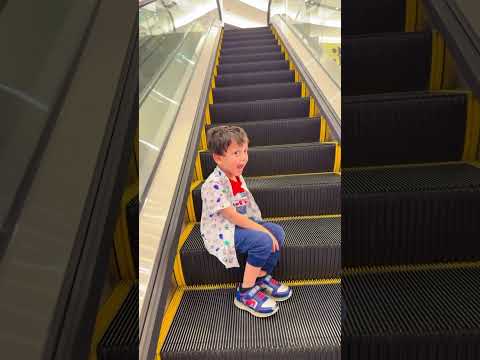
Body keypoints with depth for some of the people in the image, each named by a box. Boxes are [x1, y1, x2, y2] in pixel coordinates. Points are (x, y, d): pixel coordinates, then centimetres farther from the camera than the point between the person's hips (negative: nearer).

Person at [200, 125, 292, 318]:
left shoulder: (237, 176, 4)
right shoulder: (213, 185, -25)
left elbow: (243, 208, 11)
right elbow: (233, 216, -26)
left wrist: (267, 229, 2)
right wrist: (263, 230, -25)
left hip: (240, 223, 8)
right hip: (221, 232, -8)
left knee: (277, 232, -7)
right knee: (263, 241, -26)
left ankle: (262, 277, 10)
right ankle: (245, 293, -8)